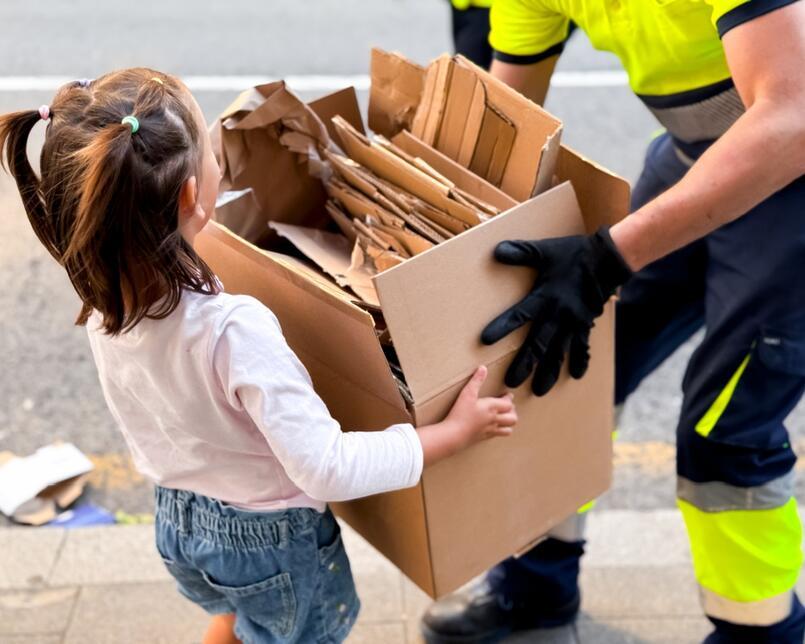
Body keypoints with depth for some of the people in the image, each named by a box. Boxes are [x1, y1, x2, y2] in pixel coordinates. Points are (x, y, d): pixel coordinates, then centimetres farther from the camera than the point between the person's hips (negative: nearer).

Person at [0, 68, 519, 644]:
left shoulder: (105, 306, -16)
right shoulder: (234, 328, -38)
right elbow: (327, 468, -34)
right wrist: (455, 433, -25)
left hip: (180, 525, 6)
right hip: (272, 542, -5)